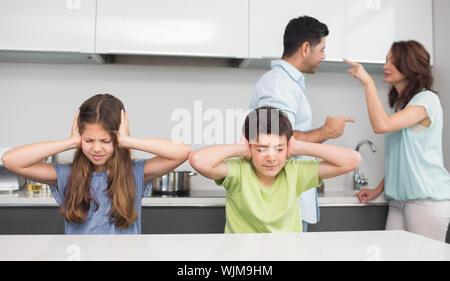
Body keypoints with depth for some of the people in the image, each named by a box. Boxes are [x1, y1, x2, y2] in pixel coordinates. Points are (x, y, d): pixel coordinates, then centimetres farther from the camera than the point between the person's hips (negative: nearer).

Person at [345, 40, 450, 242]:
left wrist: (368, 82, -18)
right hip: (399, 201, 7)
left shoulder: (426, 99, -9)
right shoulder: (398, 103, 18)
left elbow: (381, 125, -24)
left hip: (428, 200, -7)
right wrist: (379, 189, 15)